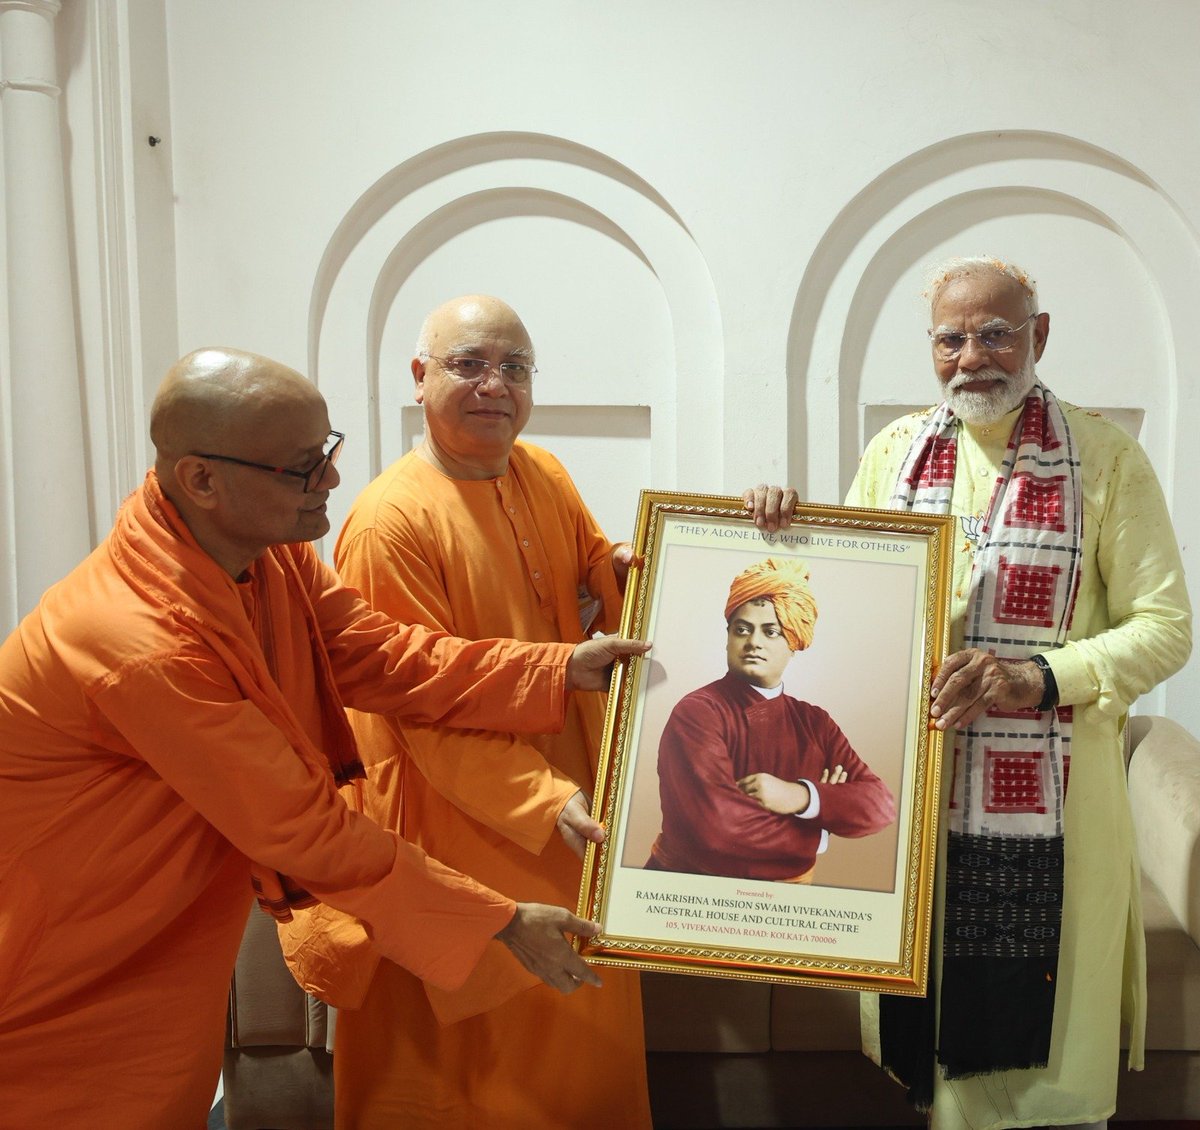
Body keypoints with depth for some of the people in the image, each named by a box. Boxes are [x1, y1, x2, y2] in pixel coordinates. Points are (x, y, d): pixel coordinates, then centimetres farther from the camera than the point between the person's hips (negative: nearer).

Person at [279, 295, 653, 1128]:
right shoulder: (391, 521, -19)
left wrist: (620, 567, -8)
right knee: (475, 1037, 11)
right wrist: (544, 801, -25)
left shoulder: (546, 476, 2)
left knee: (585, 1009, 20)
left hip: (573, 794, 7)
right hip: (462, 818, -7)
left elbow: (599, 579, 15)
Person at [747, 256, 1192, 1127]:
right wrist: (785, 531, -5)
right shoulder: (896, 451, 8)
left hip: (1046, 809, -3)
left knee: (1036, 1032, 8)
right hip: (912, 792, 3)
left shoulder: (1105, 458, -2)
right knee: (922, 1021, 14)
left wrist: (1037, 676, -22)